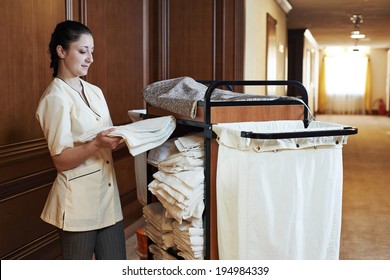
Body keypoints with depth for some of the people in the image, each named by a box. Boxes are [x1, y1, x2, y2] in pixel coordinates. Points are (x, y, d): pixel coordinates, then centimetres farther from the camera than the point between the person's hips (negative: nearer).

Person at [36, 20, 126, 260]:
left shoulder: (95, 92, 11)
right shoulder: (55, 98, -11)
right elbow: (61, 160, -15)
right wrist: (97, 144, -29)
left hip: (107, 194, 7)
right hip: (78, 201, -7)